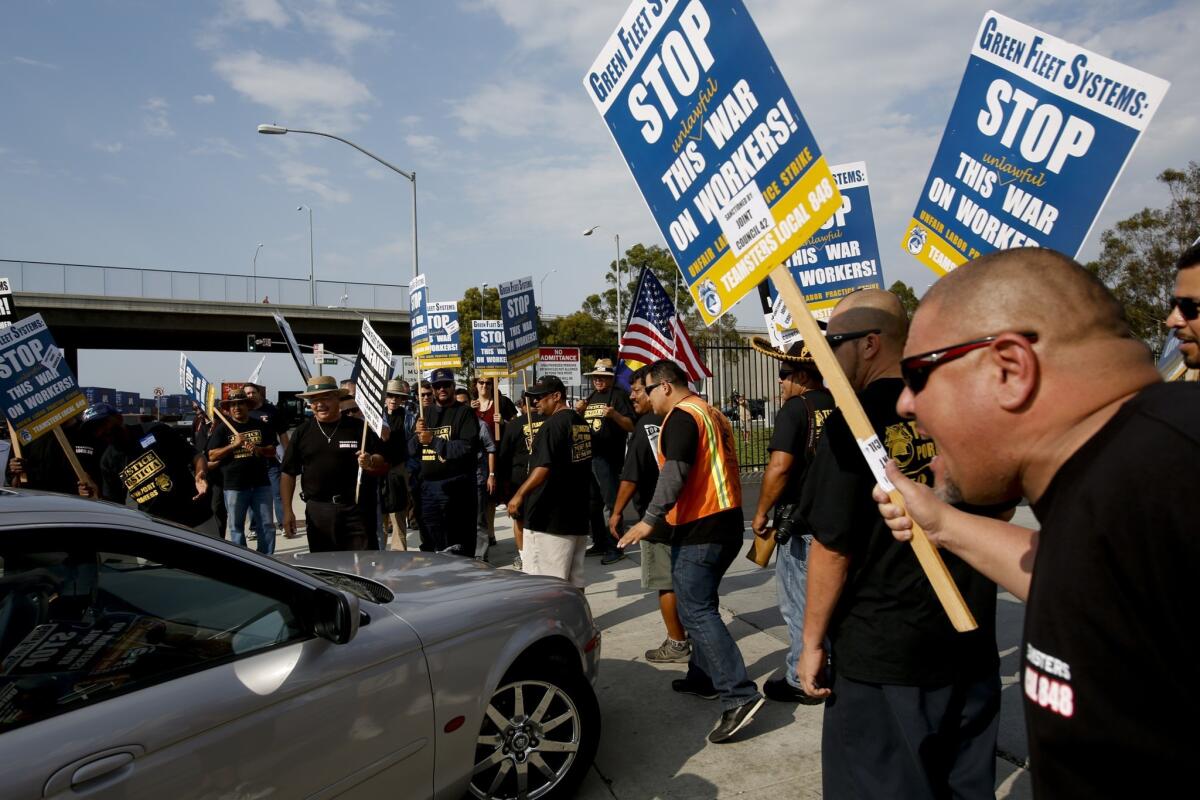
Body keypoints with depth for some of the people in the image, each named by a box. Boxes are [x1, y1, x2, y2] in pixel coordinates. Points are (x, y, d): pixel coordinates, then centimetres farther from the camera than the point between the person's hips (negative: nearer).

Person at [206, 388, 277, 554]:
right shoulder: (222, 429, 2)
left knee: (266, 526, 5)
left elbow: (272, 450, 8)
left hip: (260, 483, 2)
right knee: (237, 527, 8)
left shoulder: (260, 426, 8)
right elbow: (212, 456, -4)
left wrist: (258, 449, -13)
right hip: (234, 485, -2)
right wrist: (234, 445, -16)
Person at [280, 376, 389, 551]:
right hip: (317, 511, 2)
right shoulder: (302, 432, 8)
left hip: (356, 510, -2)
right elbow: (288, 474, 9)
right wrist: (287, 510, 1)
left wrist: (371, 462, -20)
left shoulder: (359, 428, 2)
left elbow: (384, 465, 2)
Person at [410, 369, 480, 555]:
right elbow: (411, 448, 14)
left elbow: (469, 447, -17)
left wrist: (433, 441, -15)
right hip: (427, 484, 6)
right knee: (431, 542, 14)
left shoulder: (464, 412, -3)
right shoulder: (425, 412, 16)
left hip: (454, 485, -6)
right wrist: (418, 435, -7)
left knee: (457, 545, -3)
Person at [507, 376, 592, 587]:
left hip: (549, 516, -9)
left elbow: (544, 468, -23)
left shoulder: (552, 425, -15)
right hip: (577, 513, 9)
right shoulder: (583, 423, 12)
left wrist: (520, 494, -17)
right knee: (574, 579, 15)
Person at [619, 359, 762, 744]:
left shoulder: (681, 415, -11)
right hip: (727, 522, 10)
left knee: (696, 612, -9)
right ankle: (704, 677, 29)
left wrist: (650, 519, -24)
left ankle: (740, 695, -14)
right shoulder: (713, 414, 18)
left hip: (699, 527, -10)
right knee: (702, 604, 20)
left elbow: (675, 471, -23)